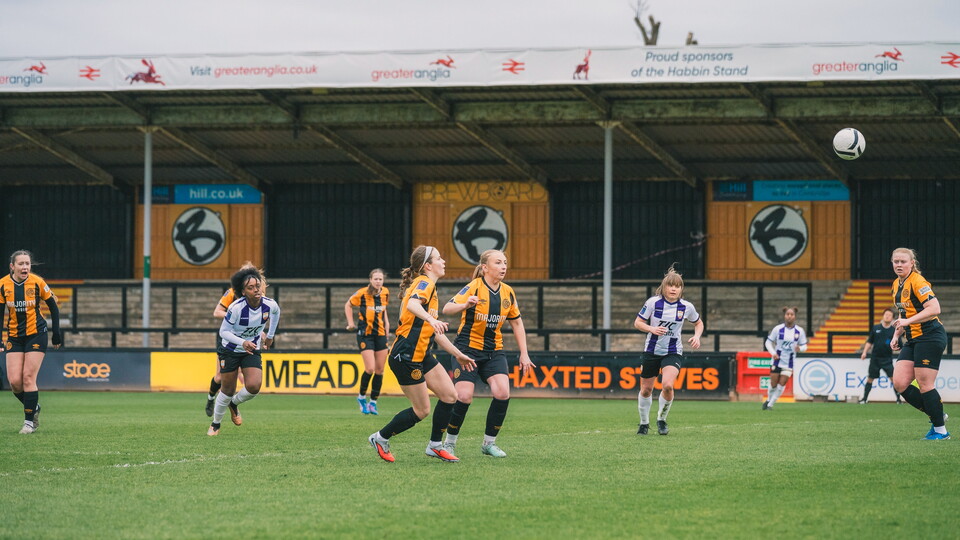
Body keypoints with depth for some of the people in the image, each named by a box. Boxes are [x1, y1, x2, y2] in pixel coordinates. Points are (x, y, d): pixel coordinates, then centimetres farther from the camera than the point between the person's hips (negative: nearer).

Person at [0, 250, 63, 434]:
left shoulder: (37, 282, -9)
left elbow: (53, 307, 2)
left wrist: (56, 333, 0)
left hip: (36, 334, -3)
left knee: (28, 378, -10)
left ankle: (30, 421, 1)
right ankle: (33, 407, 22)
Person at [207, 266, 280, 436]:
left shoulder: (270, 305, -17)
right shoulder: (236, 308, -29)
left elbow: (276, 312, 10)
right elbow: (224, 331, -20)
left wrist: (270, 335, 16)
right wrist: (243, 342, -35)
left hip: (252, 351, 3)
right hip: (230, 350, -3)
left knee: (253, 387, -17)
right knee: (228, 390, 4)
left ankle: (234, 404, 18)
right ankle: (215, 424, 29)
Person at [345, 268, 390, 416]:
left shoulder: (385, 293, 3)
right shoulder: (362, 293, -11)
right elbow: (348, 305, 4)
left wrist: (386, 322, 11)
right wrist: (350, 323, 0)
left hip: (381, 334, 5)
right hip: (365, 334, -5)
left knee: (380, 370, 3)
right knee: (370, 369, -14)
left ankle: (373, 402, 13)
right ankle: (362, 397, 9)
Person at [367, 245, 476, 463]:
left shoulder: (429, 286, 19)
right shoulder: (424, 283, -11)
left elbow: (435, 331, 25)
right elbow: (412, 305, -35)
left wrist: (458, 354, 27)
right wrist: (431, 319, -53)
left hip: (421, 354, 10)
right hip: (406, 356, -10)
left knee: (450, 395, 2)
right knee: (421, 410, -4)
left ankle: (435, 445, 12)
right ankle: (380, 438, 13)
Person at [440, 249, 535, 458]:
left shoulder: (508, 292, 5)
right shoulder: (474, 287, -12)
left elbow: (516, 323, 16)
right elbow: (447, 309, -22)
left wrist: (524, 354, 11)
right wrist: (465, 305, -43)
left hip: (494, 350, 5)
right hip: (468, 348, -5)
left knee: (502, 393, -13)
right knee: (464, 396, -15)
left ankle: (489, 443, 3)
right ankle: (449, 442, 5)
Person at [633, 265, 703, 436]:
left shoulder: (686, 307, -6)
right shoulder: (653, 302, -10)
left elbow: (698, 323, 13)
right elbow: (638, 323, -4)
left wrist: (697, 336, -6)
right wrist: (652, 329, -23)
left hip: (673, 352, -1)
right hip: (652, 351, 1)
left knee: (667, 385, -24)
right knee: (646, 390, 8)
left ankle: (662, 419, 0)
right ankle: (644, 423, 32)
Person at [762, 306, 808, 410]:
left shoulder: (800, 331, -4)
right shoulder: (778, 329, -6)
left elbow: (804, 346, 4)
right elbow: (768, 342, 2)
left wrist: (800, 348, -20)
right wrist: (773, 353, -14)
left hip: (789, 363, 1)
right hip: (777, 361, -1)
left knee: (781, 385, -6)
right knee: (773, 385, 2)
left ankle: (770, 405, 10)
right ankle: (768, 400, 30)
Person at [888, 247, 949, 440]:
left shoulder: (917, 282, -13)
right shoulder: (896, 285, 14)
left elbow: (934, 309, -23)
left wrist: (908, 322, -26)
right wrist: (896, 335, 15)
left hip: (930, 337, -9)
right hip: (912, 340, 9)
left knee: (924, 384, -8)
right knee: (899, 384, -2)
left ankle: (940, 430, 4)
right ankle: (936, 416, 12)